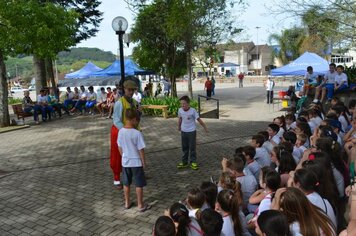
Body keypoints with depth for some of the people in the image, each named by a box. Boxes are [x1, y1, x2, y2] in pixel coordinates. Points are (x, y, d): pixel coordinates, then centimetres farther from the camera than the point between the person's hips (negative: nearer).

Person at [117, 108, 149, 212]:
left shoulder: (121, 131, -6)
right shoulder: (137, 133, -22)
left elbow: (120, 147, 4)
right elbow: (141, 150, -16)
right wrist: (144, 162, -4)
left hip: (125, 161, 5)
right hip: (136, 162, -5)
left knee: (126, 183, 18)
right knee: (139, 184, 9)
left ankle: (127, 203, 32)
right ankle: (140, 205, 18)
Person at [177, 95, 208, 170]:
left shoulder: (193, 111, -18)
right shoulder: (180, 110, -6)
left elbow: (199, 120, -14)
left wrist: (205, 127, -11)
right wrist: (179, 126, 22)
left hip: (191, 131, -4)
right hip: (183, 131, 4)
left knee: (192, 147, 3)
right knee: (184, 147, 12)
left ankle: (193, 162, 15)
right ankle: (184, 162, 23)